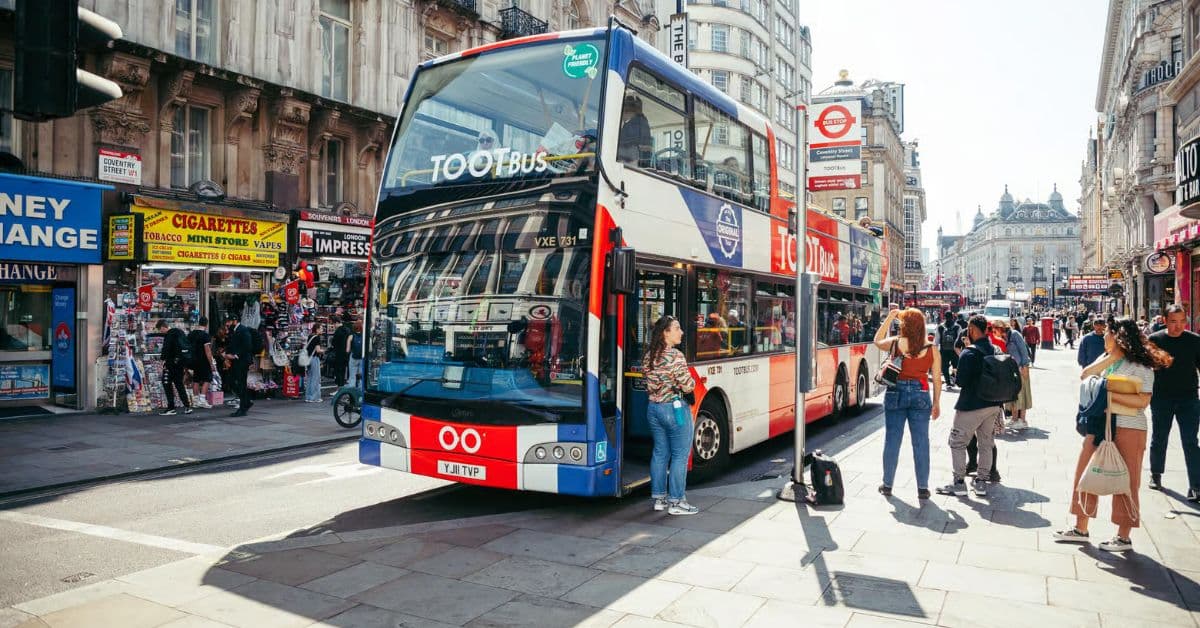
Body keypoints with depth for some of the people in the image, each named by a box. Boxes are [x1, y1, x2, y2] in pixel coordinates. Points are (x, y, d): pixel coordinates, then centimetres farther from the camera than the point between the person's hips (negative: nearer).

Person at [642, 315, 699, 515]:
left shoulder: (648, 357, 6)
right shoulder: (675, 356, -17)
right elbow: (688, 386, -17)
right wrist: (691, 381, 3)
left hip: (653, 408, 8)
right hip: (675, 409, -8)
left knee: (659, 453, 15)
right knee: (680, 455, 2)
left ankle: (659, 498, 22)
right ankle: (676, 502, 7)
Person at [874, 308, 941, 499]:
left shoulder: (894, 343, -5)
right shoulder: (932, 349, -3)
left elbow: (877, 341, 18)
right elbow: (937, 379, 1)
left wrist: (889, 318, 18)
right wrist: (936, 403, 11)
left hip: (896, 393, 0)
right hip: (920, 395, 0)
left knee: (892, 440, 8)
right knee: (921, 443, 6)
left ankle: (887, 485, 16)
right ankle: (923, 488, 11)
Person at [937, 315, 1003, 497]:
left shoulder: (968, 353, -16)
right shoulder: (995, 351, 5)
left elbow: (961, 381, -16)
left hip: (971, 406, -7)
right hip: (993, 404, 7)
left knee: (957, 442, 3)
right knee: (986, 443, 15)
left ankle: (959, 483, 3)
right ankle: (981, 482, 20)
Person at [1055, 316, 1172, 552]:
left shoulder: (1140, 366, -10)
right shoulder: (1106, 359, 11)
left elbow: (1143, 401, -19)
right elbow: (1085, 375, -4)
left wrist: (1111, 394, -22)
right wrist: (1111, 356, -8)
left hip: (1128, 429, -7)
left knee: (1125, 481, 1)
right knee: (1085, 474, 9)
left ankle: (1124, 537, 12)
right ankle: (1081, 529, 19)